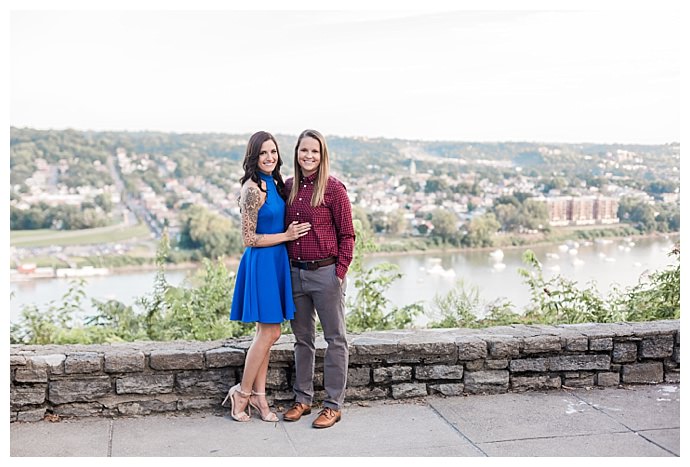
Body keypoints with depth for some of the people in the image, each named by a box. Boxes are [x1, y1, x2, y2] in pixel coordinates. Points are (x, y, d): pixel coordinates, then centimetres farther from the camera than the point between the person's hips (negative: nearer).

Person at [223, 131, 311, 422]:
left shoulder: (274, 184, 10)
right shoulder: (252, 189, -17)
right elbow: (249, 238, -16)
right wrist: (287, 235, -12)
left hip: (276, 262, 9)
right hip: (261, 263, -9)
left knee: (267, 332, 11)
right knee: (270, 332, -3)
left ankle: (258, 395, 19)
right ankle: (242, 393, 12)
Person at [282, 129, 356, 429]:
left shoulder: (333, 188, -7)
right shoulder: (288, 187, 8)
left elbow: (347, 235, -6)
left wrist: (340, 272, -12)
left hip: (325, 272, -5)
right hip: (294, 272, 6)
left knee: (335, 339, 4)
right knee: (302, 338, 15)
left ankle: (333, 405, 12)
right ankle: (302, 399, 27)